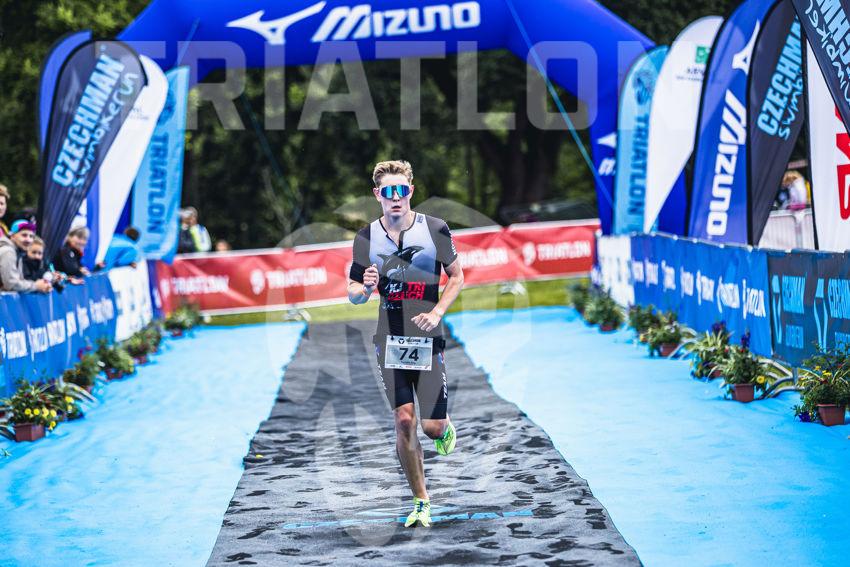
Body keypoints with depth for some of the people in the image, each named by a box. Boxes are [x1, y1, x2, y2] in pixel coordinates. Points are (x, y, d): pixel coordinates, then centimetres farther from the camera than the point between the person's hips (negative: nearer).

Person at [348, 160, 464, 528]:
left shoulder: (435, 230, -3)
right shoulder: (366, 238, 1)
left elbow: (457, 277, 7)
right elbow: (353, 294, 9)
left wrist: (437, 312, -9)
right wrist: (365, 288, -15)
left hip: (428, 339, -1)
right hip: (390, 341, 1)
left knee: (433, 426, -2)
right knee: (404, 421, -5)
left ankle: (444, 429, 37)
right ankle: (421, 502, 8)